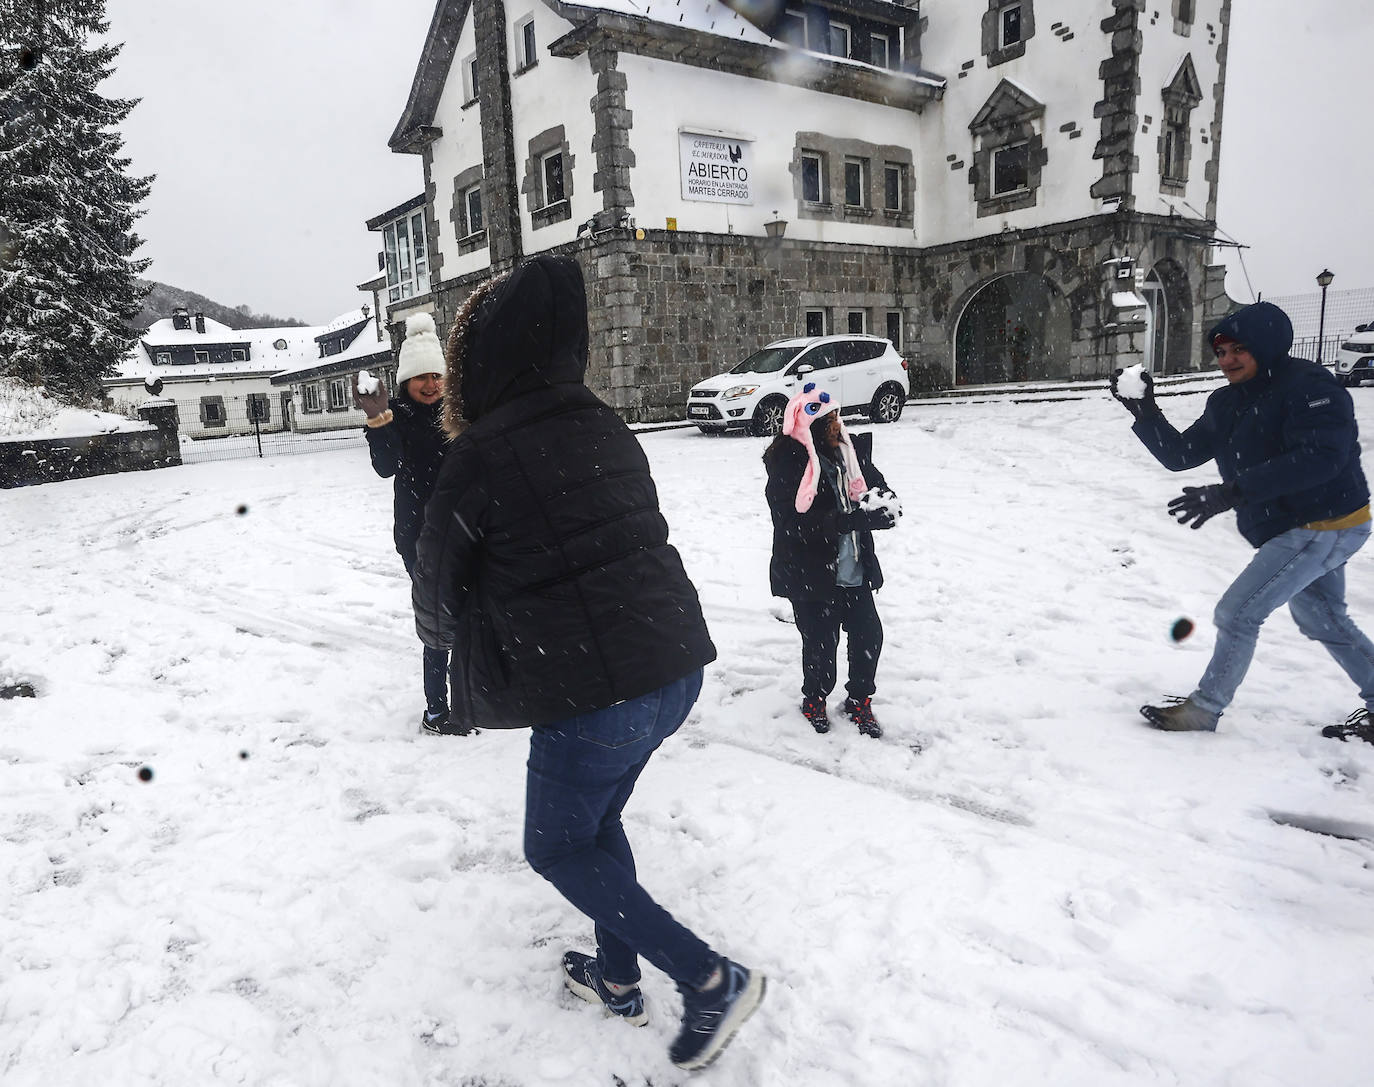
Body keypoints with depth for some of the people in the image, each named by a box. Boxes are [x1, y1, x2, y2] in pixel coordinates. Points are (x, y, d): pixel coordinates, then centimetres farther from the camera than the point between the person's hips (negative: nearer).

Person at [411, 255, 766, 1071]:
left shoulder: (479, 456, -10)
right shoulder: (606, 429, 9)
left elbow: (440, 589, 2)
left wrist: (440, 631, 26)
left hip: (591, 692, -7)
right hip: (678, 661, 7)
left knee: (559, 847, 17)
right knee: (598, 820, 27)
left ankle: (710, 978, 13)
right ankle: (618, 975, 41)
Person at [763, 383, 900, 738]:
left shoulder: (848, 450, 1)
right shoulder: (787, 464, -18)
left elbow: (876, 482, 8)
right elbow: (797, 522, -26)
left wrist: (886, 502, -17)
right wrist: (855, 518, -32)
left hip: (854, 570, 6)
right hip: (810, 574, -5)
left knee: (869, 634, 8)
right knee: (821, 642, 6)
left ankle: (859, 701, 31)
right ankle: (814, 699, 35)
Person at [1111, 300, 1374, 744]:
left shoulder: (1310, 386, -22)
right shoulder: (1226, 403, 4)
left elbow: (1321, 457, -35)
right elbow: (1179, 455, 2)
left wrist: (1233, 492, -41)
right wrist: (1145, 412, -14)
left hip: (1325, 527, -10)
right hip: (1293, 529, 10)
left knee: (1237, 613, -9)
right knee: (1322, 621, 24)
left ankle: (1204, 709, 6)